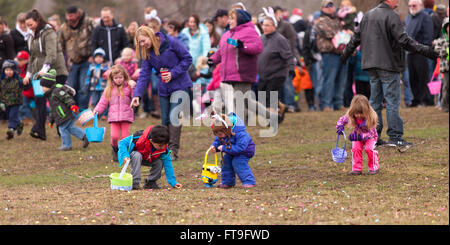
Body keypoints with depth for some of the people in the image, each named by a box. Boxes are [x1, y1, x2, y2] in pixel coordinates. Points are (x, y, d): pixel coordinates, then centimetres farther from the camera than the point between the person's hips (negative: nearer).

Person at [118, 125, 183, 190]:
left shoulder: (164, 148, -26)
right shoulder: (139, 138, -39)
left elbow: (168, 165, -21)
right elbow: (122, 143, -29)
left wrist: (173, 182, -24)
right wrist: (125, 156, -44)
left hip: (149, 159, 3)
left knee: (159, 162, -24)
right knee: (137, 155, -37)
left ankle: (150, 182, -3)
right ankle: (135, 182, -30)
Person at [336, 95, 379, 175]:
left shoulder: (371, 118, -31)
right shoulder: (350, 116, -21)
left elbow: (371, 133, -30)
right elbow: (341, 120, -2)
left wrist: (361, 136, -45)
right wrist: (340, 126, -26)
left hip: (370, 137, -3)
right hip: (357, 136, 3)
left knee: (369, 148, -26)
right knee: (356, 148, -22)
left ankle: (374, 167, -7)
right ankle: (357, 169, -12)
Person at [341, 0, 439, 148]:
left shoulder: (368, 15, 11)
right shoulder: (392, 16, -12)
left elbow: (356, 37, 18)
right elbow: (403, 40, -19)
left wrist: (346, 54, 32)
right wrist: (425, 51, -20)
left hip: (371, 66, 7)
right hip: (388, 65, -7)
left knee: (375, 101, 11)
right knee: (392, 101, -5)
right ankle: (395, 137, -6)